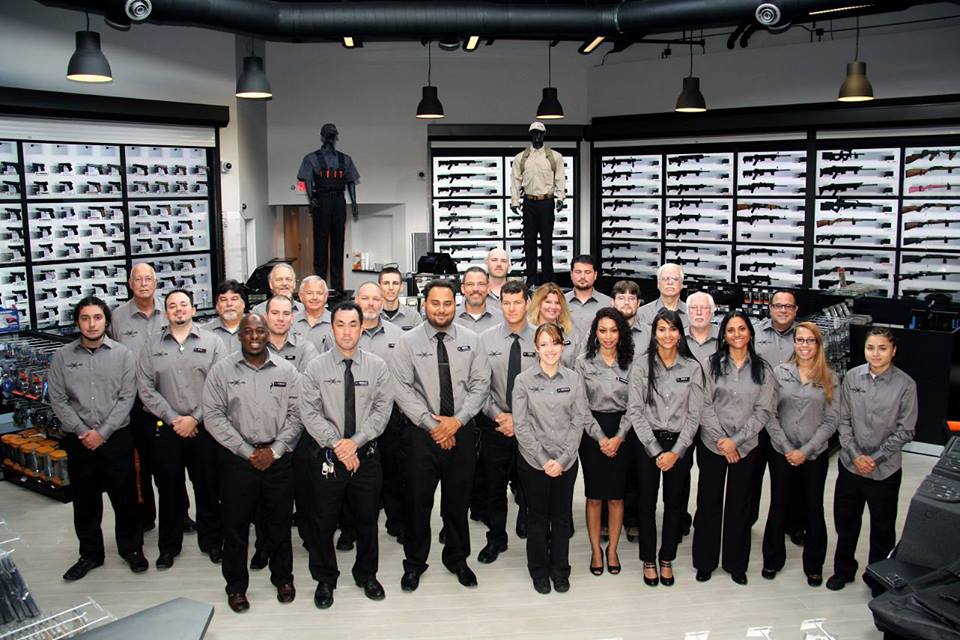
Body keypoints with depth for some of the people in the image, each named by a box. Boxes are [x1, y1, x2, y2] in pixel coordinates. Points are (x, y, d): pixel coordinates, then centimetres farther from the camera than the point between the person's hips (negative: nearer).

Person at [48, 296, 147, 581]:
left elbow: (126, 399, -5)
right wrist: (82, 432, -9)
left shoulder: (123, 354, -2)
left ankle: (131, 548, 24)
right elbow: (57, 400, 0)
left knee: (125, 496, 6)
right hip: (78, 440, 2)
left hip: (116, 438, -1)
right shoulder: (62, 356, 2)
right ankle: (90, 554, 27)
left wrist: (102, 433, -12)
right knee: (85, 500, 11)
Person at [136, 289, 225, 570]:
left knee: (208, 487, 6)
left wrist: (195, 418, -10)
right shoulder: (152, 346, 7)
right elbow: (146, 389, 1)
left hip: (203, 428, -1)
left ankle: (211, 541, 21)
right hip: (166, 429, 1)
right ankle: (169, 545, 24)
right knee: (168, 489, 9)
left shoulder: (212, 342, 2)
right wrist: (173, 419, -8)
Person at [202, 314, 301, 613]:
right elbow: (213, 416, -6)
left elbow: (296, 414, 2)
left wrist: (274, 450, -8)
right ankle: (236, 585, 24)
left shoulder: (286, 370, 2)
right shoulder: (221, 370, -1)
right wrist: (248, 452, -10)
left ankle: (283, 578, 30)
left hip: (278, 457, 1)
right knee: (235, 523, 7)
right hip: (237, 457, -1)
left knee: (280, 521, 11)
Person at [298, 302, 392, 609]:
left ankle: (367, 575, 35)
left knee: (367, 519, 14)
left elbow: (382, 409, -5)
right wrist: (336, 444, -16)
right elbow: (310, 412, -7)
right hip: (326, 456, -1)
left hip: (366, 455, 1)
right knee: (323, 522, 9)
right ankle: (325, 579, 29)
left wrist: (356, 441, -15)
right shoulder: (316, 368, -4)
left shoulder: (377, 366, -1)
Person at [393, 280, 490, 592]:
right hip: (422, 433, -2)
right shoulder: (409, 341, -4)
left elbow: (480, 385, -1)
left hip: (461, 431, 2)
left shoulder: (470, 340, 2)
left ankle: (457, 558, 33)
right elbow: (402, 389, -8)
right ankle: (414, 563, 25)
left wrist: (457, 420, -12)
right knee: (418, 501, 7)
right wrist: (431, 424, -13)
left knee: (458, 500, 14)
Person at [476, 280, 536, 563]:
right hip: (495, 424, 1)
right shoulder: (486, 339, -1)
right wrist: (498, 416, -10)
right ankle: (496, 539, 27)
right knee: (494, 487, 11)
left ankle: (528, 532, 32)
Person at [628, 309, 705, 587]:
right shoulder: (642, 365, -4)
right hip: (648, 442, -1)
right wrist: (656, 450, -10)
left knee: (675, 502, 9)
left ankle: (667, 559, 25)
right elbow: (635, 411, -6)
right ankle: (648, 560, 22)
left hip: (680, 442, 1)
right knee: (647, 501, 7)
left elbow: (694, 414, -2)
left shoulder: (692, 367, -2)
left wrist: (676, 451, -9)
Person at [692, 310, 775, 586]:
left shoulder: (763, 369, 1)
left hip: (745, 447, 1)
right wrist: (721, 440, -11)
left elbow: (763, 411, -3)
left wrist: (736, 440, -11)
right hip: (711, 445, -1)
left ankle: (736, 563, 24)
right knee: (708, 502, 7)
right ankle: (704, 561, 21)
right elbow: (704, 406, -5)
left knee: (739, 504, 9)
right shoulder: (712, 364, -3)